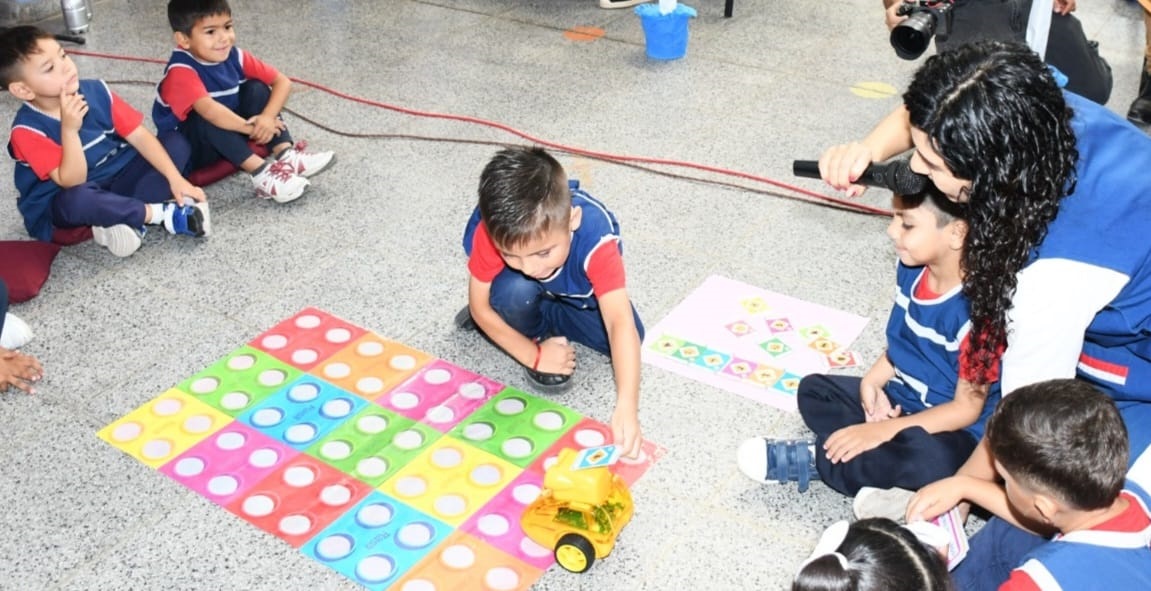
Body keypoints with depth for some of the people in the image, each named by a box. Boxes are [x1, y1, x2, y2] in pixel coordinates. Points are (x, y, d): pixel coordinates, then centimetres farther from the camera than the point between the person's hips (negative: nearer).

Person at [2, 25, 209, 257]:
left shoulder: (95, 91, -10)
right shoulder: (28, 130, -23)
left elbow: (139, 135, -8)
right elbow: (72, 182, -28)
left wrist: (175, 179, -17)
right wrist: (69, 129, -39)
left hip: (116, 178, 6)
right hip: (61, 203, -6)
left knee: (176, 143, -8)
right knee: (77, 199, -42)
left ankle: (126, 218, -22)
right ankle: (165, 213, -20)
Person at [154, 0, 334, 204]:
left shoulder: (233, 56, -9)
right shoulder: (181, 72, -27)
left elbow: (282, 82, -9)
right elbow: (209, 110, -44)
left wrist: (268, 117, -27)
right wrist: (252, 128, -35)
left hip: (228, 136, 6)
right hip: (186, 149, -6)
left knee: (256, 89, -10)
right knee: (206, 119, -35)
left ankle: (286, 155, -25)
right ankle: (261, 173, -36)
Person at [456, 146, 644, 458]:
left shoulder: (596, 236, -42)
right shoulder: (493, 230, -37)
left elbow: (620, 321, -49)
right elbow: (479, 306, -23)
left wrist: (626, 407, -59)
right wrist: (535, 356, -25)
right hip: (528, 295, -1)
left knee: (628, 338, -19)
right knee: (514, 292, -34)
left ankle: (548, 319, 6)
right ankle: (537, 332, 0)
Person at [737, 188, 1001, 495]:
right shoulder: (911, 267, -7)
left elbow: (967, 408, -24)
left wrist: (884, 430, -26)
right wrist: (872, 382, -9)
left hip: (954, 430, -8)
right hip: (900, 400, 8)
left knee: (930, 459, -39)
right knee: (814, 389, 3)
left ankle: (814, 458, -19)